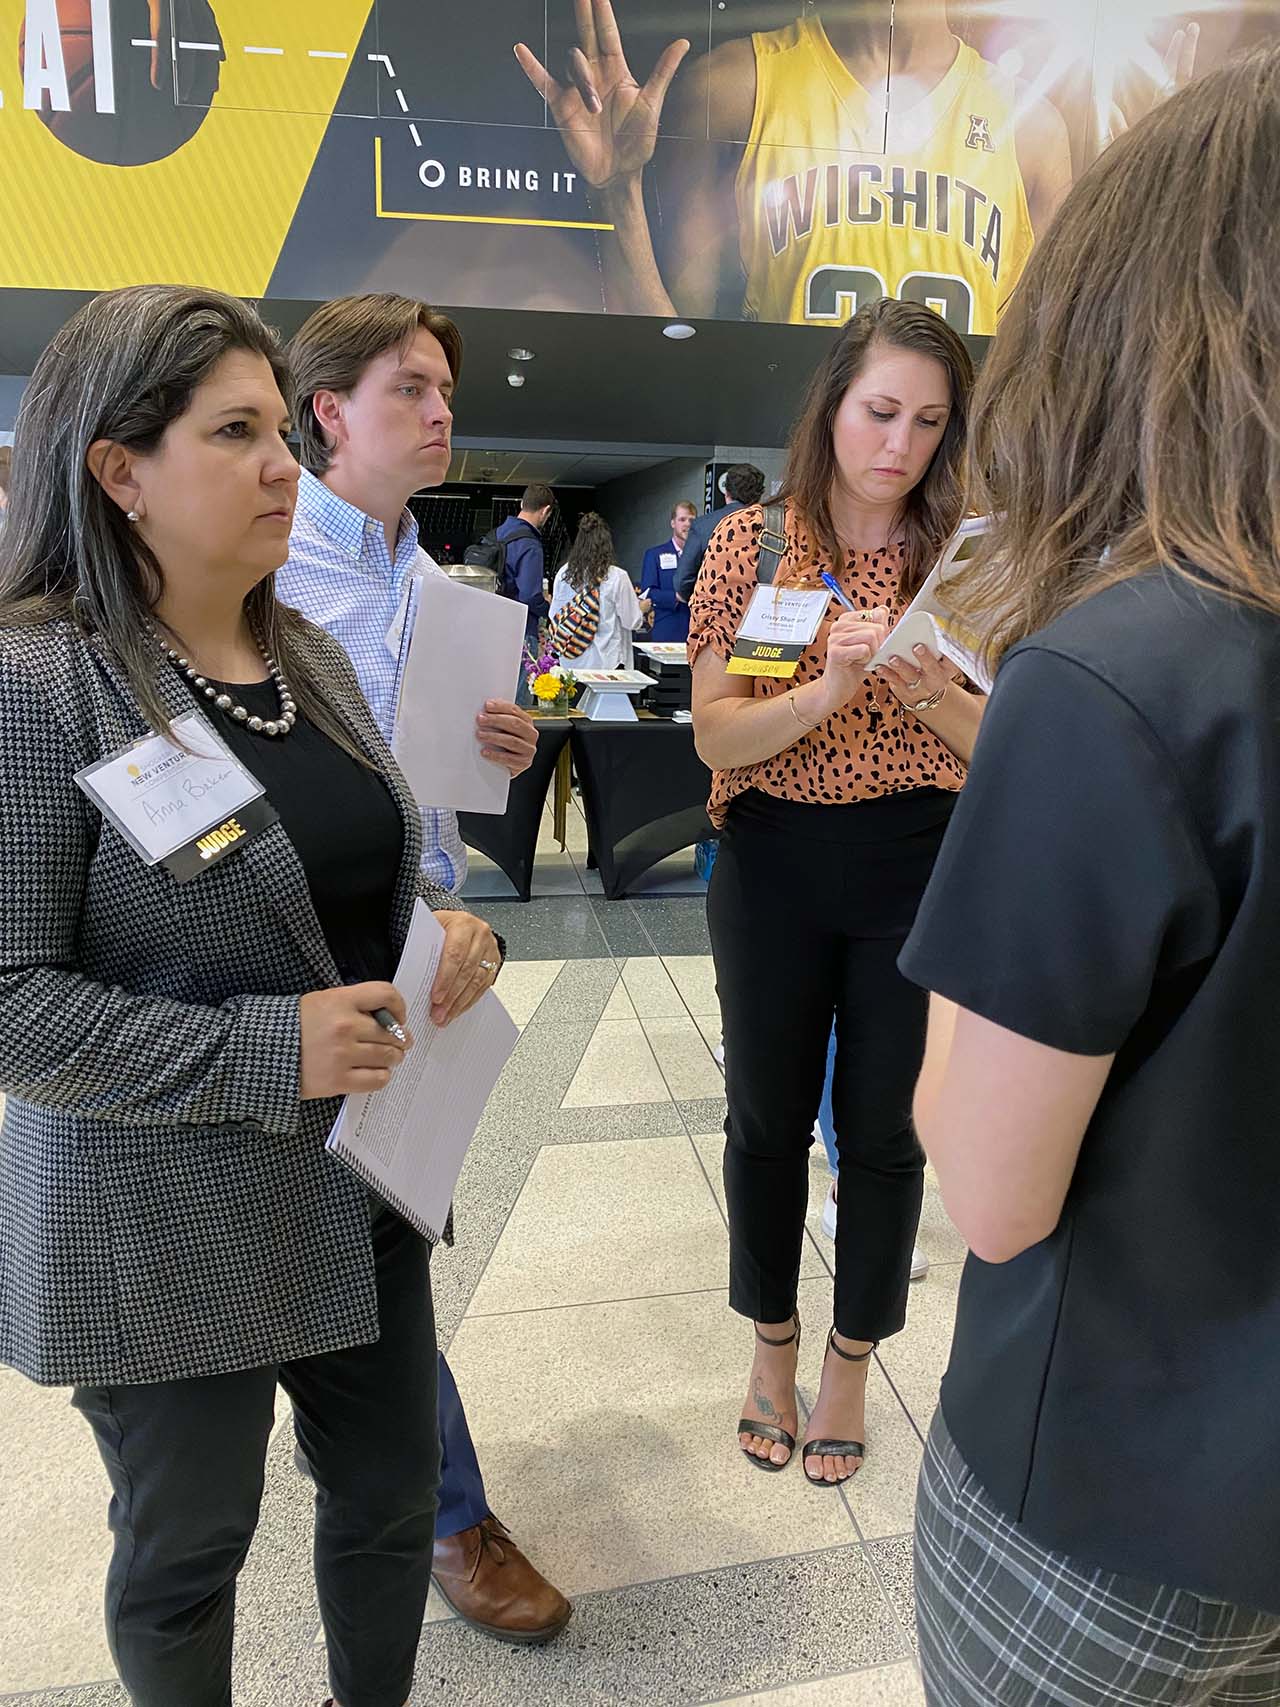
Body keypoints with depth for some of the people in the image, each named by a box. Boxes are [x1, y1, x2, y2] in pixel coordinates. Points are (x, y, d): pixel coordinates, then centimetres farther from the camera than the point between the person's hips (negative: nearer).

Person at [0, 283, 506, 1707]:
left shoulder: (311, 658, 4)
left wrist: (450, 926, -6)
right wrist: (263, 1054, -25)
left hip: (363, 1180, 6)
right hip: (166, 1227, -6)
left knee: (393, 1493, 22)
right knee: (186, 1549, 19)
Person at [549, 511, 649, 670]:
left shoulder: (564, 573, -1)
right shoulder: (617, 577, -11)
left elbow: (554, 615, 8)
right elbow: (631, 622, -5)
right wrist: (642, 609, 16)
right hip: (605, 661, -4)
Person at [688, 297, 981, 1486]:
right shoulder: (750, 543, -3)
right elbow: (715, 736, -9)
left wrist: (929, 690, -20)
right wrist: (827, 687, -26)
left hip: (918, 869, 1)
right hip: (774, 865, 0)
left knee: (883, 1127, 10)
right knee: (767, 1118, 13)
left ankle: (851, 1358, 35)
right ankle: (772, 1341, 39)